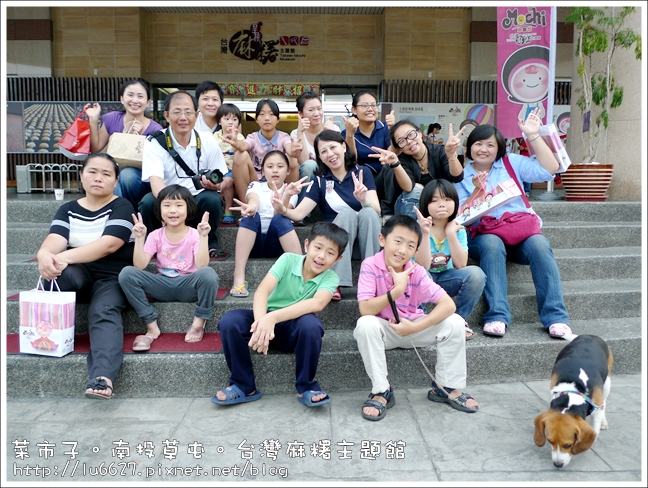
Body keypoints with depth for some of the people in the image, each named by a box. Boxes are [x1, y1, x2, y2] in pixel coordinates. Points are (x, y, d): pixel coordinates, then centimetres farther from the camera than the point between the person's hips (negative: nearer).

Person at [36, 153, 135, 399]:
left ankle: (102, 378, -53)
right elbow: (54, 240, -7)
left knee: (104, 312, -34)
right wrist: (45, 255, -32)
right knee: (59, 271, -33)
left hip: (112, 277, -3)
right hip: (78, 276, 3)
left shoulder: (122, 207, 0)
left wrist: (65, 257, -28)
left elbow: (108, 245, -17)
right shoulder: (67, 210, 12)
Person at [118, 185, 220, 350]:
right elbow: (140, 266, -11)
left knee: (208, 274, -35)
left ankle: (199, 322, -10)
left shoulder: (194, 235, -6)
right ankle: (152, 327, -13)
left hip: (188, 287, -2)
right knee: (127, 273, -21)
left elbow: (202, 266, -21)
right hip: (163, 286, 3)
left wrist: (203, 237, -28)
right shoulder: (156, 236, 0)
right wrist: (139, 238, -19)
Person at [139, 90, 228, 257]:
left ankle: (208, 242, -3)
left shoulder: (208, 142, -2)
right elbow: (156, 181, -23)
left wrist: (213, 184, -24)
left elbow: (219, 182, 3)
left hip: (198, 203, 1)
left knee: (213, 199, -30)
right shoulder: (154, 142, -9)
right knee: (148, 202, -31)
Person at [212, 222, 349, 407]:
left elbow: (317, 303, -34)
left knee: (310, 324, -35)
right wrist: (262, 321, -47)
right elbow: (262, 290, -25)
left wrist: (273, 317, -48)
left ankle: (306, 387, -11)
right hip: (268, 322, 2)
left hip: (295, 329, -1)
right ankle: (244, 386, -6)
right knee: (229, 321, -25)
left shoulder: (330, 278, -12)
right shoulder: (288, 260, -11)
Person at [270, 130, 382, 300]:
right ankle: (335, 283, -36)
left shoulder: (363, 173, 0)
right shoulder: (320, 181, 3)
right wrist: (282, 209, -29)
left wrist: (364, 199, -34)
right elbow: (298, 214, -7)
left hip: (366, 238, 0)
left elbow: (377, 211, -12)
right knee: (347, 213, -29)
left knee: (368, 212, -29)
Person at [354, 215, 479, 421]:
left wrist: (415, 327, -30)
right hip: (383, 329, -2)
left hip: (413, 328, 3)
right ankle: (381, 391, -17)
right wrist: (397, 290, -37)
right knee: (365, 324, -35)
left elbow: (449, 305, -21)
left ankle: (445, 386, 2)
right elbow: (365, 309, -29)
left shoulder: (417, 272, -15)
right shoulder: (370, 266, -21)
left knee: (454, 322, -18)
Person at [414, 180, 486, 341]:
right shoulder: (418, 228, -15)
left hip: (446, 281, 3)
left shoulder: (458, 229, -4)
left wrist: (451, 233, -23)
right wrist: (425, 234, -33)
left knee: (475, 274, -24)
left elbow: (461, 265, -16)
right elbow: (422, 267, -24)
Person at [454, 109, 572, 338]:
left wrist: (533, 136, -1)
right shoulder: (461, 176, 11)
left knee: (539, 244, -31)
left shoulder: (512, 163, 14)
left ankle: (555, 317, -27)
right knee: (492, 244, -36)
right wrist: (477, 190, -14)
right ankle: (497, 316, -36)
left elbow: (549, 169, 2)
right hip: (484, 234, -1)